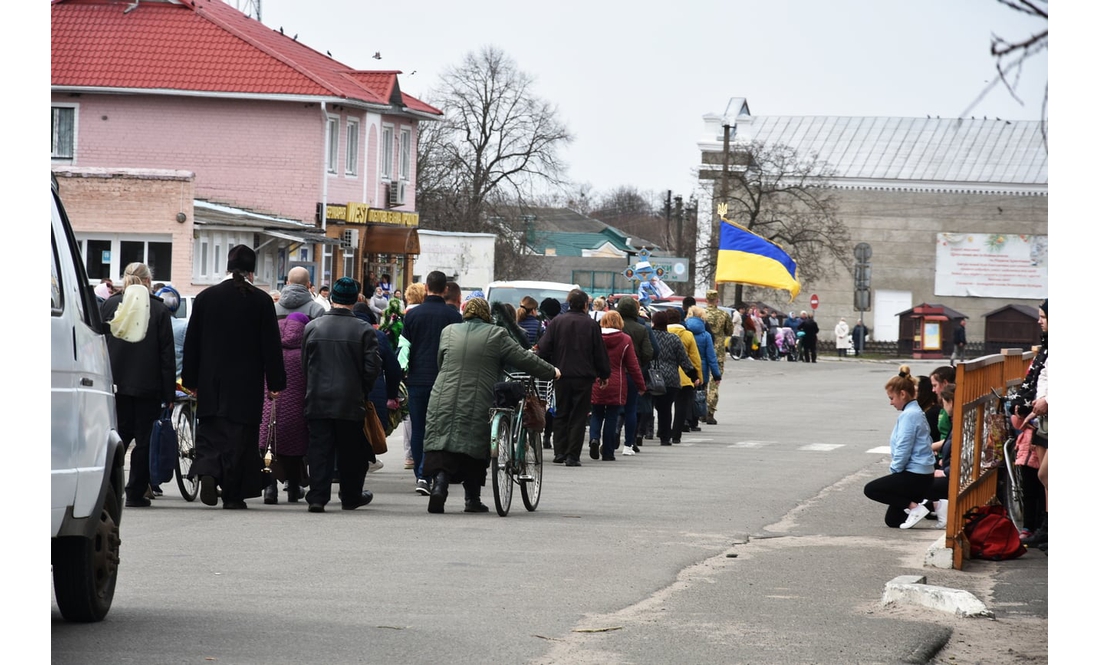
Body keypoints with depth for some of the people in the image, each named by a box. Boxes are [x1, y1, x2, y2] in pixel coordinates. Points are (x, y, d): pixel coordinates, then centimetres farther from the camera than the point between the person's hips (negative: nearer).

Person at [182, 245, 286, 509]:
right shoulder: (261, 301, -4)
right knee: (240, 435, 4)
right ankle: (233, 494, 5)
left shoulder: (205, 297, 3)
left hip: (211, 381, 2)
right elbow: (271, 345, -3)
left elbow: (192, 343, 7)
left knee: (210, 431, 7)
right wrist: (275, 383, 3)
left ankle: (207, 471, -20)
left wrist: (191, 380, 14)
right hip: (247, 384, -2)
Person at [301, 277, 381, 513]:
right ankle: (351, 497, 22)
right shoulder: (364, 330, -7)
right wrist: (362, 390, 9)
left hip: (318, 400, 1)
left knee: (319, 449, 3)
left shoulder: (312, 327, 0)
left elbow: (304, 364, 7)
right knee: (350, 451, 11)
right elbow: (373, 367, -7)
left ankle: (317, 496, -6)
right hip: (350, 401, -1)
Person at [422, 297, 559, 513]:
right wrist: (551, 372, 15)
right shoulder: (496, 335, 0)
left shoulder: (448, 332, 11)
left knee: (441, 445, 1)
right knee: (474, 447, 7)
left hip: (444, 401, 2)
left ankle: (439, 482, -22)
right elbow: (524, 359, 2)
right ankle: (473, 499, 12)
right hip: (478, 404, -2)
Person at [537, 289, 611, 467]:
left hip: (561, 376, 2)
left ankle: (559, 452, 9)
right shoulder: (591, 325, -3)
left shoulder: (556, 322, 1)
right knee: (578, 417, 3)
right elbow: (600, 352, 1)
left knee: (561, 415, 13)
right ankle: (572, 456, -1)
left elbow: (543, 349, -1)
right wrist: (604, 374, 12)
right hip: (583, 377, -2)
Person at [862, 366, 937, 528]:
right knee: (892, 521, 15)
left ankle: (914, 506, -9)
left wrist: (894, 471, -5)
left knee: (870, 489, -1)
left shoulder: (908, 415, -16)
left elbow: (903, 450, -20)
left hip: (915, 478, -10)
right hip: (922, 475, 10)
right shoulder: (916, 412, 15)